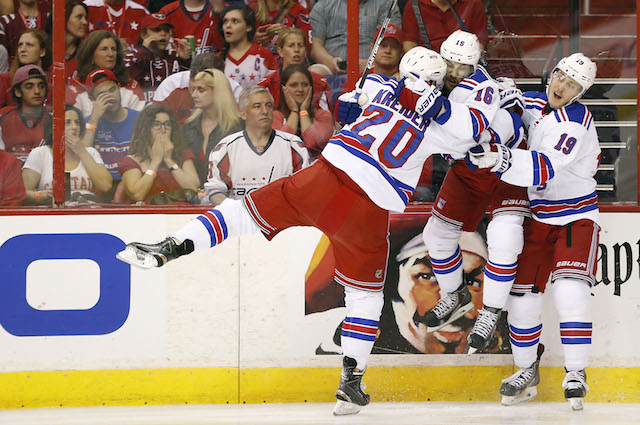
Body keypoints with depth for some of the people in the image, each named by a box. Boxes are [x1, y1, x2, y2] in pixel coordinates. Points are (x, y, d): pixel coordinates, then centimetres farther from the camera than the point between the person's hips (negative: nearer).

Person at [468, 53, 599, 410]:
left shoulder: (575, 123, -22)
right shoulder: (531, 103, 0)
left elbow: (545, 170, -35)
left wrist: (499, 158, -48)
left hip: (576, 216, -6)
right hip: (537, 216, 6)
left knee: (570, 287, -23)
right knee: (522, 291, 1)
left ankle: (576, 374, -16)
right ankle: (527, 371, 19)